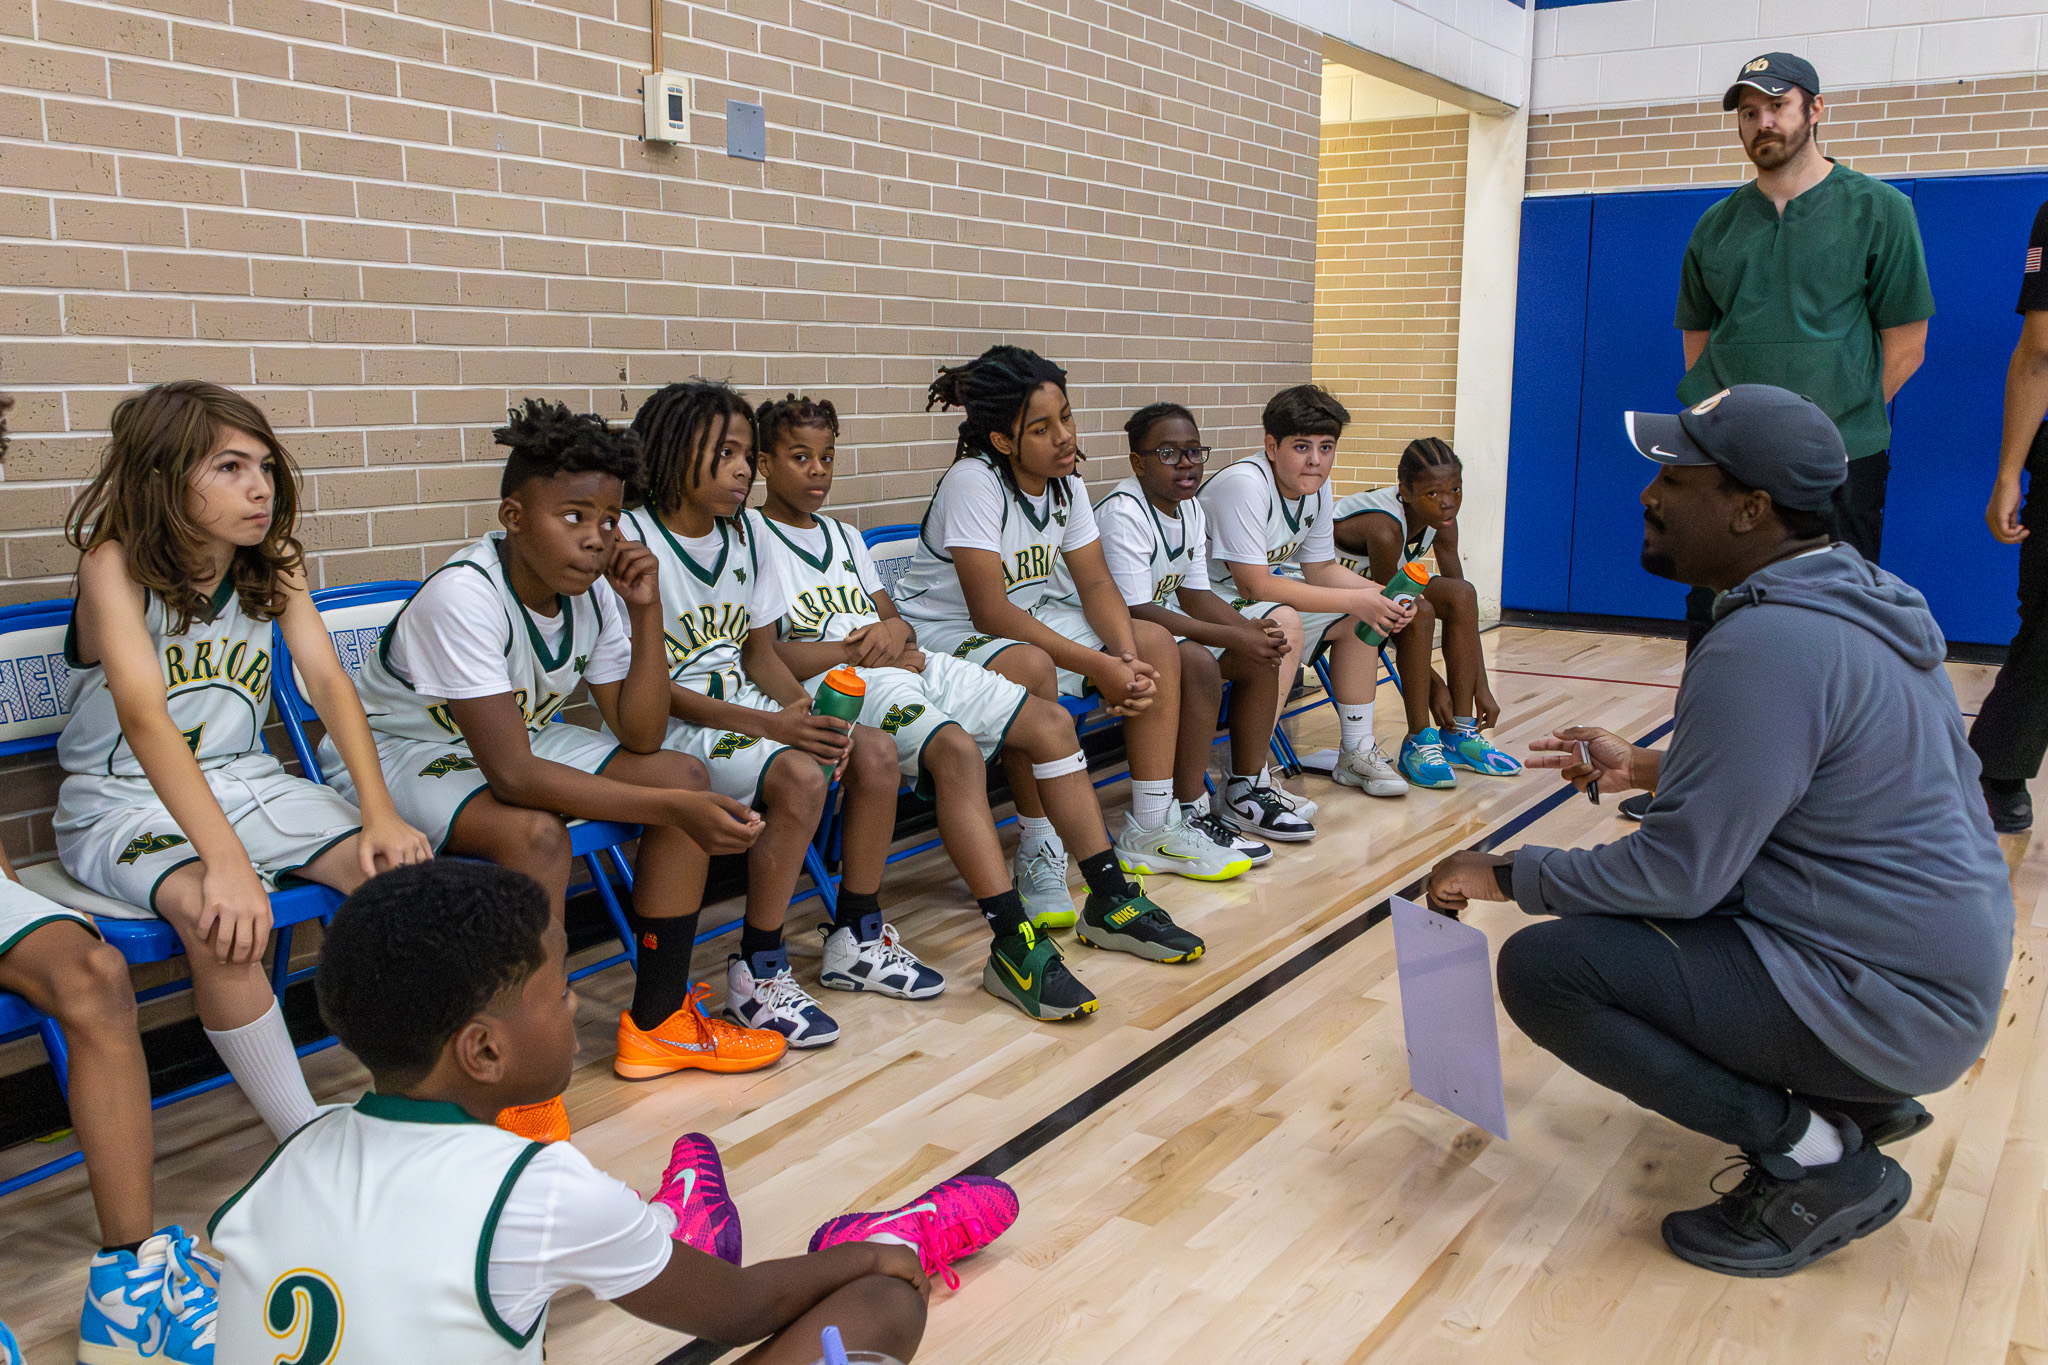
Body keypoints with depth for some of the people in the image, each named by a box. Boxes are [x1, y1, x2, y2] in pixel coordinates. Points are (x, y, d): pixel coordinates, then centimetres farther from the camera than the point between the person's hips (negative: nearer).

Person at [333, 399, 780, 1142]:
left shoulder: (594, 592, -10)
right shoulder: (463, 597, -31)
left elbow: (641, 738, -9)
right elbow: (511, 774, -35)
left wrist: (645, 613, -20)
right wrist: (670, 808, -39)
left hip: (521, 738, 8)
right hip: (397, 756, -7)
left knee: (684, 773, -6)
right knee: (537, 833, -36)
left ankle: (656, 1023, 3)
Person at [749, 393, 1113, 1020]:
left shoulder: (845, 538, 27)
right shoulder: (750, 537, 2)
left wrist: (895, 630, -4)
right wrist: (857, 650, -14)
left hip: (908, 666, 8)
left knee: (1051, 721, -6)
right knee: (957, 749, -34)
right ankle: (1016, 949, -37)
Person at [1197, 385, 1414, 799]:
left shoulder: (1318, 487, 0)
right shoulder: (1244, 484, -27)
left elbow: (1320, 569, 9)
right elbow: (1255, 585, -29)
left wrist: (1384, 596, -9)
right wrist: (1355, 600, -27)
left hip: (1262, 600, 9)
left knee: (1358, 618, 7)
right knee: (1282, 625, -35)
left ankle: (1356, 752, 18)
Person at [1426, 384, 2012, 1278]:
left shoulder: (1764, 646, -25)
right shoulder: (1854, 594, 5)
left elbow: (1679, 874, -22)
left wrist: (1505, 875, -10)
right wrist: (1648, 768, 15)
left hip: (1890, 1003, -10)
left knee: (1543, 967, -18)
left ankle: (1816, 1155, -6)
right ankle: (1858, 1096, 19)